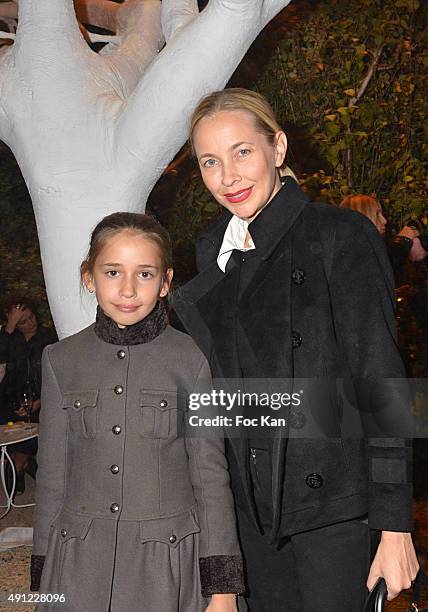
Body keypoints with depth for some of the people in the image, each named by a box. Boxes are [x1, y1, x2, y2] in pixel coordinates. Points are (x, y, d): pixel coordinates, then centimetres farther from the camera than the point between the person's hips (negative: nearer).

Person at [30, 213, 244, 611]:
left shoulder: (191, 360, -5)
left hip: (168, 562, -1)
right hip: (81, 564, 2)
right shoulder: (61, 361, 1)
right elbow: (52, 475, 5)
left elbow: (210, 474, -3)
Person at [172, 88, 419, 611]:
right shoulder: (212, 248, 9)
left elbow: (381, 382, -12)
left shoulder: (340, 235, -10)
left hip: (334, 502, -5)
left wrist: (395, 527, -14)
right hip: (252, 504, 6)